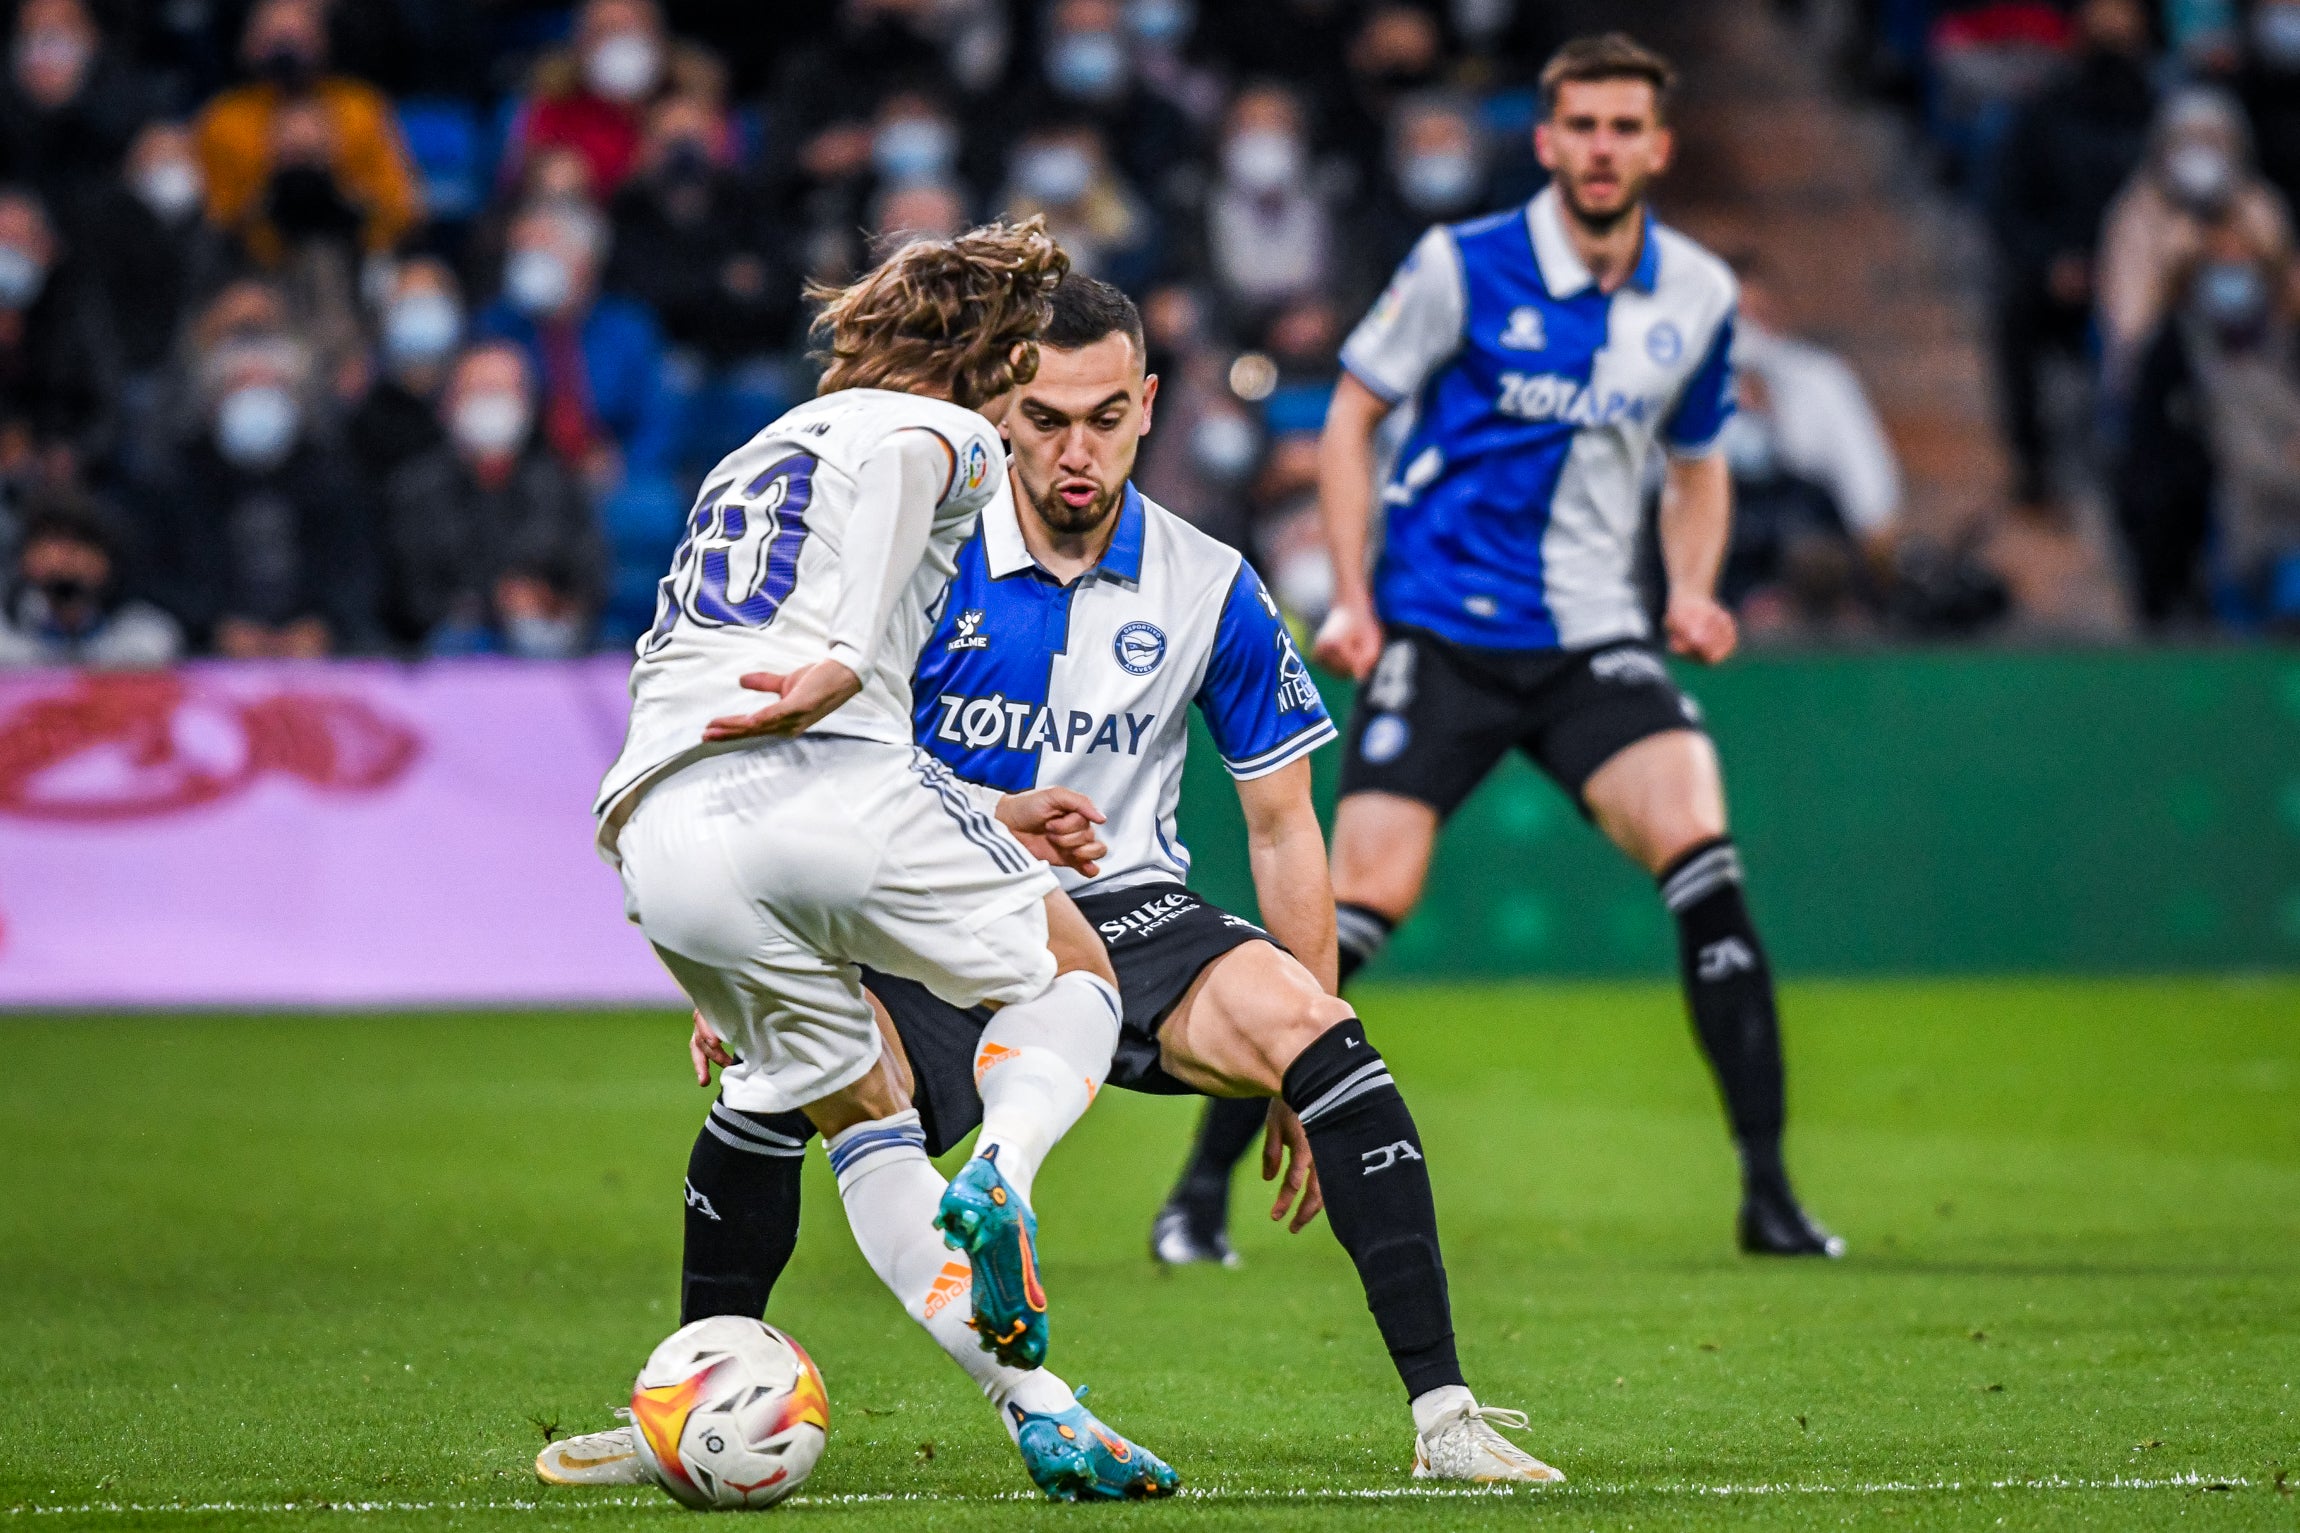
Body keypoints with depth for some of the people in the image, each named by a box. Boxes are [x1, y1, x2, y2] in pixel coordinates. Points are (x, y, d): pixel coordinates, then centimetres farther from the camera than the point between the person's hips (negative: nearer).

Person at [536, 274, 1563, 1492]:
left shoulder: (1211, 591, -2)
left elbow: (1281, 825, 6)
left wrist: (1306, 1076, 3)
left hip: (1128, 913, 1)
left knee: (1306, 1029, -29)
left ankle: (1442, 1416, -24)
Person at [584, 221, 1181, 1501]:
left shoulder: (750, 460, 36)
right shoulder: (946, 434, 14)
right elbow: (899, 455, -13)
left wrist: (978, 819, 49)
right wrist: (849, 656, -25)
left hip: (661, 836, 6)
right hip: (826, 786, -6)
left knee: (860, 1116, 20)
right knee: (1074, 974, 18)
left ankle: (1036, 1407, 7)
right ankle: (999, 1173, -13)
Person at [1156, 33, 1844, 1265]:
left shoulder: (1697, 296, 5)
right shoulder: (1463, 268, -7)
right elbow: (1349, 419, 3)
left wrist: (1691, 593, 3)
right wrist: (1352, 598, -5)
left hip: (1594, 642, 3)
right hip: (1440, 632, -2)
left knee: (1699, 848, -19)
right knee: (1364, 897, -12)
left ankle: (1767, 1190, -14)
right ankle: (1204, 1182, 2)